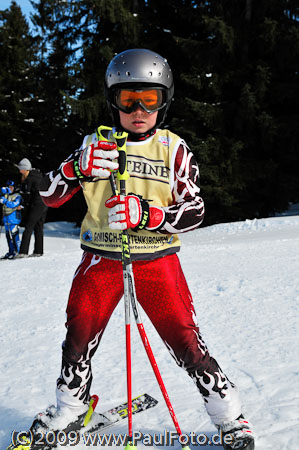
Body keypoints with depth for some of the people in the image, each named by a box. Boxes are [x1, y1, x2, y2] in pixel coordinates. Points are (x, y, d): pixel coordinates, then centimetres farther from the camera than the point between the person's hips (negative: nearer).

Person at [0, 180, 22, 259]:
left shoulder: (17, 196, -2)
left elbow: (14, 204, -14)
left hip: (13, 217, -6)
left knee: (14, 235, -9)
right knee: (8, 235, 8)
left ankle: (16, 252, -6)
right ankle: (11, 251, 15)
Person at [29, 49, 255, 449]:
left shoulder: (173, 149, 0)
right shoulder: (95, 144, 3)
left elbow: (195, 211, -5)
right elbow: (49, 196, 2)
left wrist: (147, 215, -23)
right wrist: (78, 168, -18)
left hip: (157, 262, -2)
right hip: (101, 261, 2)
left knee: (187, 344, -4)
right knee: (78, 341, 10)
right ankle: (69, 412, 37)